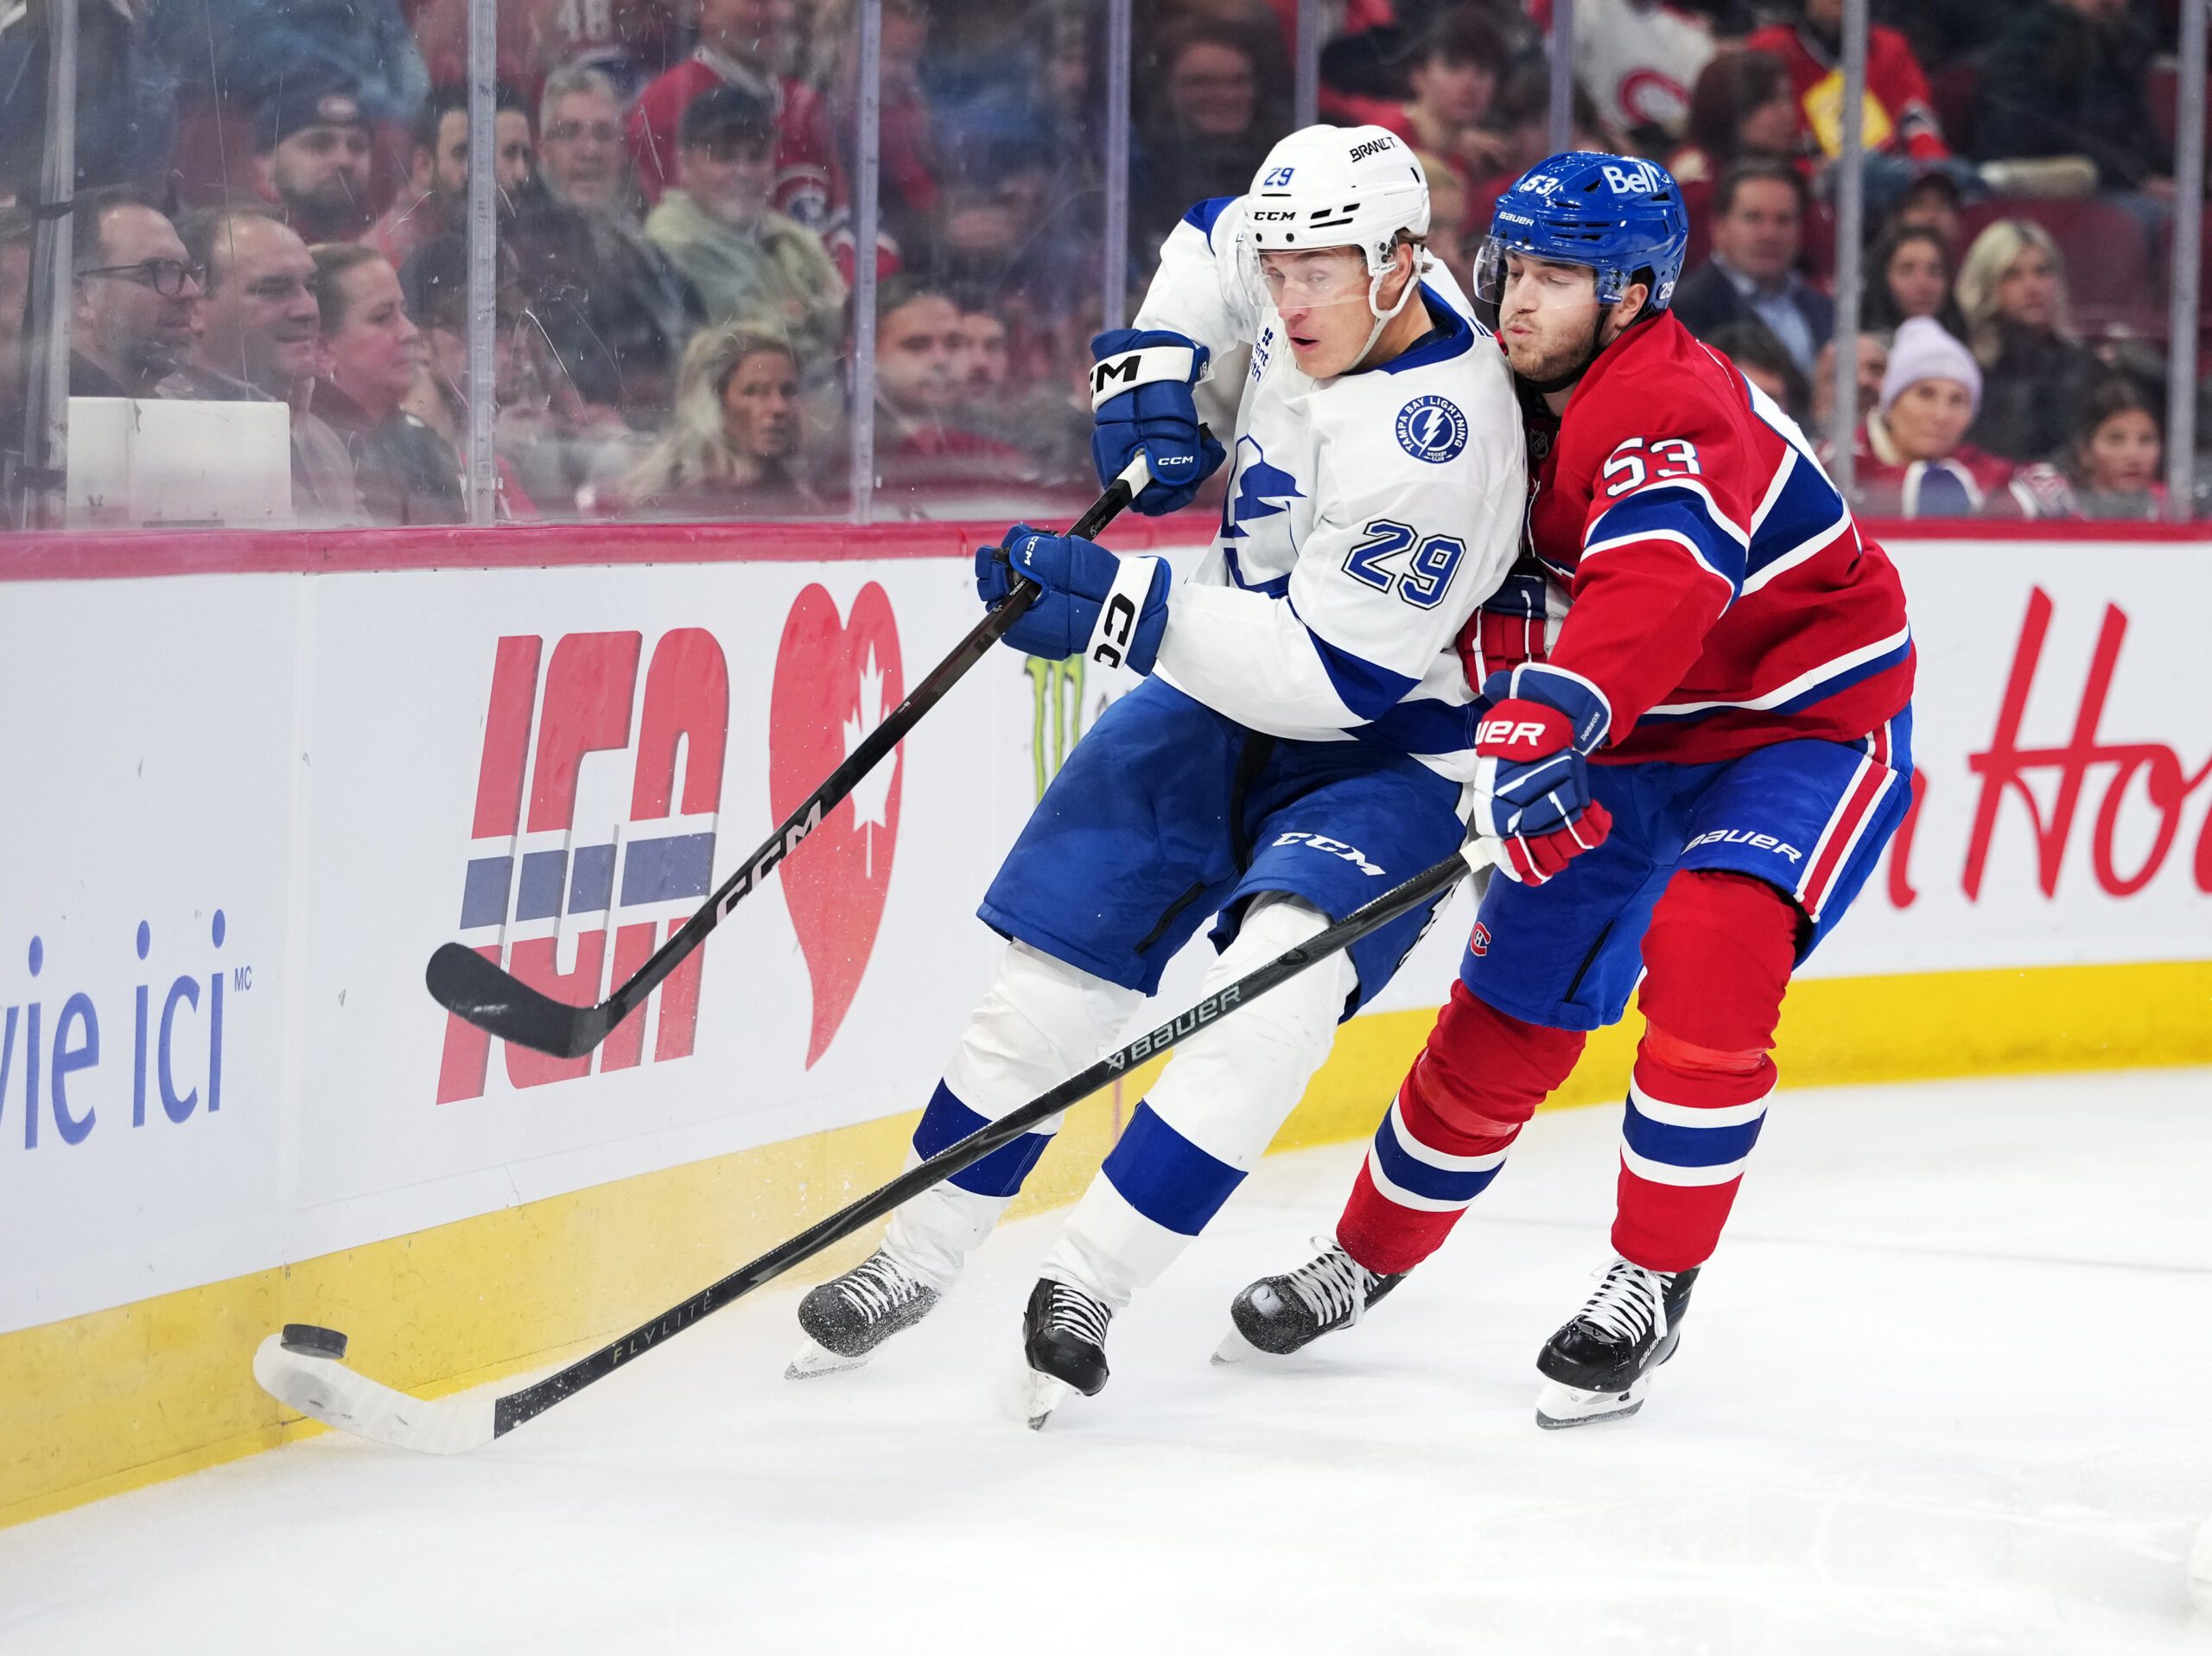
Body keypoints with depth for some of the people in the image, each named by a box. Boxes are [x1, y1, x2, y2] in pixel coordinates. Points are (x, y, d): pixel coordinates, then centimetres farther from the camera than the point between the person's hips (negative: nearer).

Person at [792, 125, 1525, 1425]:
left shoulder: (1438, 438, -32)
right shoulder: (1328, 285, -9)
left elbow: (1332, 674, -34)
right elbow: (1211, 245, 17)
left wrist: (1118, 603, -37)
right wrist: (1156, 371, -2)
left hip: (1393, 738, -8)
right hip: (1235, 687, 8)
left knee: (1278, 985, -29)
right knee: (1065, 942, 1)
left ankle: (1091, 1283, -23)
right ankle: (920, 1258, 14)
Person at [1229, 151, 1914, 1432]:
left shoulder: (1672, 411, -29)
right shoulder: (1512, 401, -2)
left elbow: (1655, 590, -48)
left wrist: (1547, 726, -61)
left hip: (1808, 718, -7)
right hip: (1637, 741, 7)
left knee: (1709, 954, -30)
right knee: (1507, 1015, 6)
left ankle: (1652, 1286, -16)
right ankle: (1369, 1258, 26)